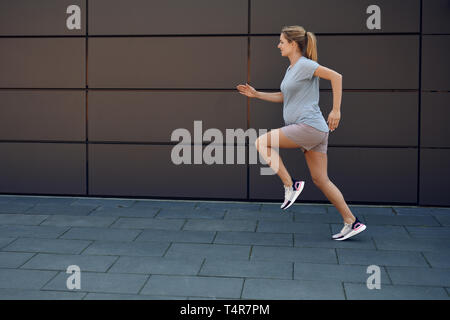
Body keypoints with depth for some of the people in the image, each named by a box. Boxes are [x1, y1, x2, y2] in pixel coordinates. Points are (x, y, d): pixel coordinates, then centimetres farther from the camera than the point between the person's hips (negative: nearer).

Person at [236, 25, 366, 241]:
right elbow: (284, 97, 32)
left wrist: (336, 110, -16)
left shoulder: (304, 65, -7)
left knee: (261, 143, -6)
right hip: (315, 132, 9)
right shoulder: (291, 69, 20)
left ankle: (290, 185, -5)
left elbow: (336, 76, -14)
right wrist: (256, 94, 27)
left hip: (310, 126, -9)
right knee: (321, 180, 8)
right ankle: (351, 223, 11)